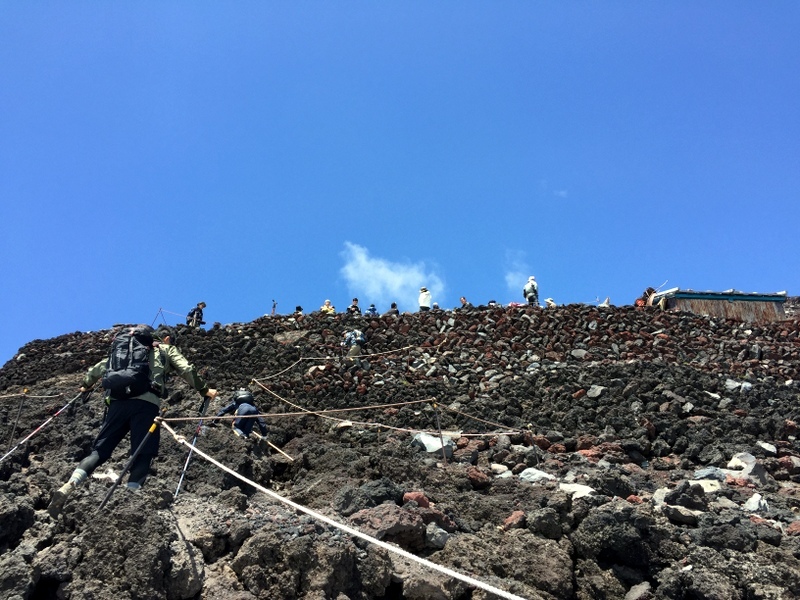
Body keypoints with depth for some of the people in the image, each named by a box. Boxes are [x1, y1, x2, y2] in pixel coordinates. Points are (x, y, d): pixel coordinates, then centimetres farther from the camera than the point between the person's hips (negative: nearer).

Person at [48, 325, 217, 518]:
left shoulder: (121, 347, 35)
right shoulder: (167, 350, 22)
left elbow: (99, 367, 39)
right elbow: (187, 370, 10)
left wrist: (85, 385, 57)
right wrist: (204, 390, 21)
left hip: (118, 401, 4)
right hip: (145, 402, -4)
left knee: (100, 449, 5)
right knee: (143, 453, -4)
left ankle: (68, 486, -13)